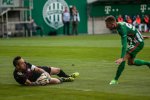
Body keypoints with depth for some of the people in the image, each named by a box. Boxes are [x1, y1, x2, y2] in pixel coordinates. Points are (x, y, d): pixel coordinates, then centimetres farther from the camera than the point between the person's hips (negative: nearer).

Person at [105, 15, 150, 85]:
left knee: (123, 59, -20)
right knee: (130, 62, 16)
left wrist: (122, 58, -46)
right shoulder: (120, 24, -1)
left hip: (137, 43, -10)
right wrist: (140, 36, 30)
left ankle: (115, 80, -17)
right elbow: (131, 31, 16)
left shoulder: (122, 28, -30)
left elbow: (124, 45, -38)